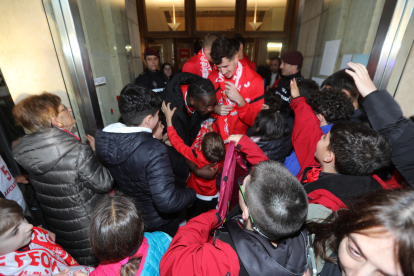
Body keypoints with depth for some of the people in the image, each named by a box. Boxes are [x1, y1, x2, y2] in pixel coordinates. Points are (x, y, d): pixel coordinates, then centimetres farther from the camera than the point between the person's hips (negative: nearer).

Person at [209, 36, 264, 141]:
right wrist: (214, 109, -9)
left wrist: (239, 100, -22)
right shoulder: (213, 76, 2)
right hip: (215, 136, 2)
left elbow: (256, 122, -8)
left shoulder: (255, 81, -8)